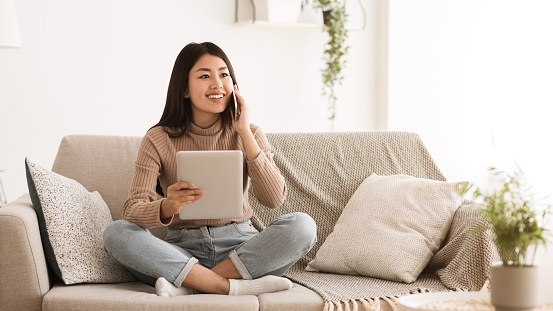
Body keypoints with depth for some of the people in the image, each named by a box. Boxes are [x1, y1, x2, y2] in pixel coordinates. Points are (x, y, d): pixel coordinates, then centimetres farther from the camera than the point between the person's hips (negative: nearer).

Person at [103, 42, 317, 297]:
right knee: (115, 233, -26)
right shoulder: (158, 140, 0)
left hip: (239, 246, 1)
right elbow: (132, 210, -10)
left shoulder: (248, 134, 5)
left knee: (302, 225, -26)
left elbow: (274, 199, -9)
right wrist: (167, 207, -34)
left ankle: (189, 284, -26)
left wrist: (245, 133, -12)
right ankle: (231, 287, -30)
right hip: (183, 250, -1)